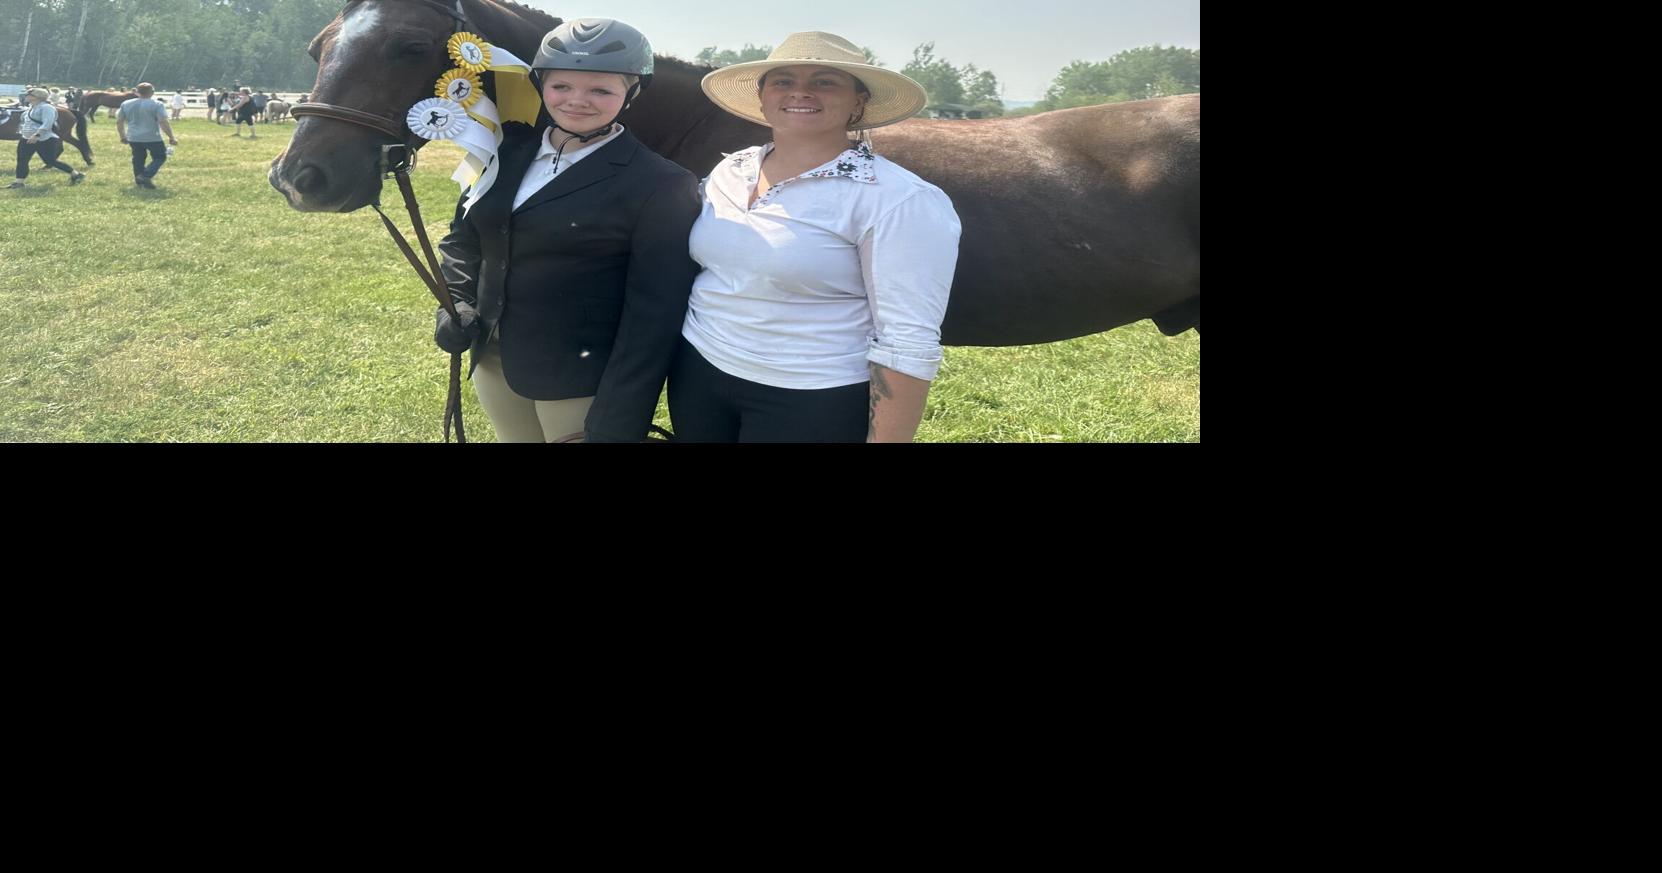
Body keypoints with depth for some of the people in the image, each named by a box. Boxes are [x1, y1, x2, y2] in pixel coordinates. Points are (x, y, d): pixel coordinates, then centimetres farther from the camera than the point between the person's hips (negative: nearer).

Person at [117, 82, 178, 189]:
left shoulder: (126, 104, 7)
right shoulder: (156, 105, -9)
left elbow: (119, 122, 12)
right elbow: (163, 122, -16)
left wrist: (123, 137, 22)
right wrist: (171, 138, -11)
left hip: (133, 138, 5)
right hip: (152, 138, -5)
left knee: (138, 159, 17)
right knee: (159, 157, 8)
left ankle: (139, 181, 17)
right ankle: (146, 176, -11)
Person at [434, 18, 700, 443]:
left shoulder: (660, 185, -14)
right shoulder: (509, 151, 3)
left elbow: (653, 318, -16)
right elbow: (465, 233, 18)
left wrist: (615, 427, -19)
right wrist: (455, 305, 0)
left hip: (580, 384, -6)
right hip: (493, 363, 6)